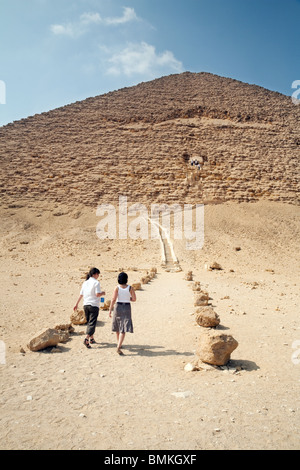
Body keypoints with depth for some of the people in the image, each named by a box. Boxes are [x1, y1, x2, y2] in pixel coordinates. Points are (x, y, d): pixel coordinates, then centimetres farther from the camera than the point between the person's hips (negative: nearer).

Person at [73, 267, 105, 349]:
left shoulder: (85, 282, 9)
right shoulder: (96, 282, -10)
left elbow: (81, 295, 11)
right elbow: (97, 294, -18)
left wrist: (77, 304, 20)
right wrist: (102, 293, 3)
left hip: (86, 305, 6)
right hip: (94, 305, -6)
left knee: (89, 322, 18)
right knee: (92, 323, -4)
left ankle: (92, 338, 27)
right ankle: (86, 339, -16)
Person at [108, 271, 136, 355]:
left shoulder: (117, 288, -6)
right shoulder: (130, 288, -4)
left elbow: (113, 299, -13)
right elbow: (134, 299, -2)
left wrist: (110, 310, -9)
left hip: (118, 307, 1)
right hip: (127, 308, -1)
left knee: (118, 326, 21)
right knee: (123, 329, -3)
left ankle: (119, 344, 37)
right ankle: (118, 347, -17)